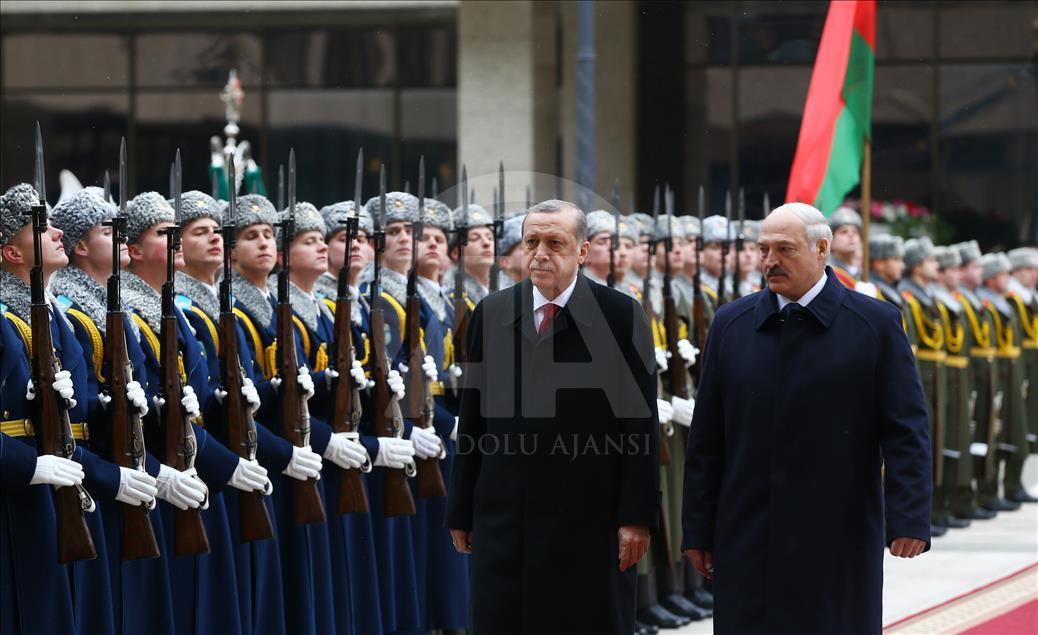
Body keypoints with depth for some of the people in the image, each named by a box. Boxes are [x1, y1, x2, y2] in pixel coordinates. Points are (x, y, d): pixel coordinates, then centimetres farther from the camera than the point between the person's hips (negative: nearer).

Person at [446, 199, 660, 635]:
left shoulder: (620, 315, -3)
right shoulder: (491, 314, 8)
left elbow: (641, 422, -4)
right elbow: (472, 419, 10)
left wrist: (638, 516, -9)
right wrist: (461, 512, 9)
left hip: (590, 520, -3)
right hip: (504, 519, 3)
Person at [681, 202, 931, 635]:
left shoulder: (876, 324, -1)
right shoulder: (731, 324, 8)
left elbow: (906, 431, -4)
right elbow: (707, 439, 10)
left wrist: (909, 518, -15)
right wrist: (699, 530, 7)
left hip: (838, 540, -2)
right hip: (748, 541, 3)